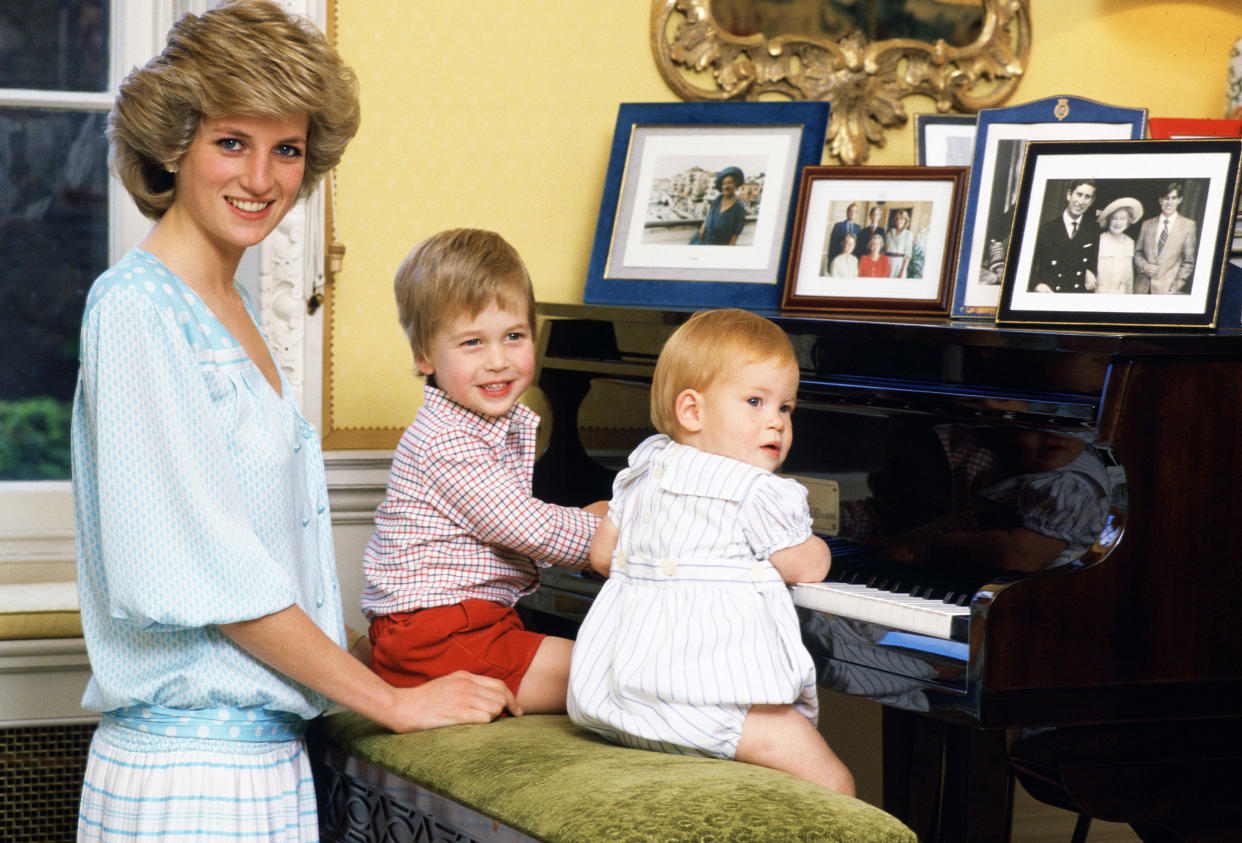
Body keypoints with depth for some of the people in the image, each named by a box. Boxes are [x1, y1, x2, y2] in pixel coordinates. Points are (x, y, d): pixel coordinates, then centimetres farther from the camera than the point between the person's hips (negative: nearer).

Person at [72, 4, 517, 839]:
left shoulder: (233, 307, 15)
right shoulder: (136, 308, -12)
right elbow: (198, 566, -16)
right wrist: (394, 700, -12)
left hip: (268, 753, 8)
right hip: (184, 771, -8)